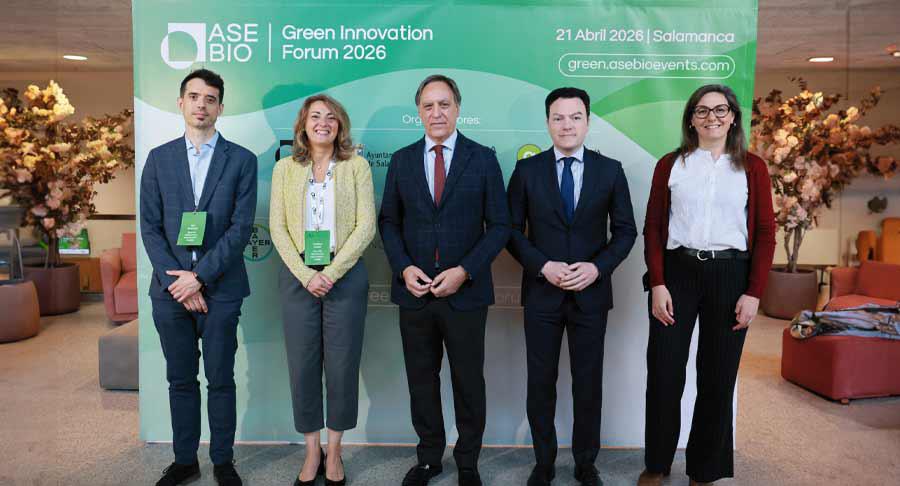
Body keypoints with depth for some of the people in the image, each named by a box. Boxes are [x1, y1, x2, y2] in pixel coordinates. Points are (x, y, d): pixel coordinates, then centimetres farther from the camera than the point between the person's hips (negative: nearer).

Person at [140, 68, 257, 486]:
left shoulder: (242, 160, 1)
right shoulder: (159, 158, 8)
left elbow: (241, 227, -6)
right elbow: (150, 227, 3)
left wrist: (200, 277, -12)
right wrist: (174, 280, -8)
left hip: (220, 288, -2)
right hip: (169, 288, 2)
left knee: (220, 380, 7)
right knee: (180, 380, 12)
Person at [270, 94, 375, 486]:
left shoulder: (357, 166, 2)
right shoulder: (285, 168, 7)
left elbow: (365, 225, -5)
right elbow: (277, 227, 1)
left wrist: (332, 272, -13)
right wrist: (305, 274, -11)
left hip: (345, 274, -1)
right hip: (297, 275, 2)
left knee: (342, 364, 4)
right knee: (302, 364, 6)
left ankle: (334, 452, 22)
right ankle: (312, 451, 23)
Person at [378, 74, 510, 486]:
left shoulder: (483, 159, -1)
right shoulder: (401, 160, 6)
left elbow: (498, 225, -3)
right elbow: (388, 221, 8)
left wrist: (464, 271, -14)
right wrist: (404, 268, -8)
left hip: (465, 292, -2)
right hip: (414, 292, 2)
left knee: (468, 382, 11)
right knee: (421, 380, 13)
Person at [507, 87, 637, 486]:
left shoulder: (610, 170, 2)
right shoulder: (527, 169, 0)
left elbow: (625, 230, 4)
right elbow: (512, 229, 0)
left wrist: (598, 266, -12)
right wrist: (543, 266, -14)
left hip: (591, 293, 1)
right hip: (541, 292, 0)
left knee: (588, 384, 11)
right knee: (540, 383, 9)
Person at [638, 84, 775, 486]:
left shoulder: (752, 167, 6)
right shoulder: (670, 165, 5)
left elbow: (765, 233, 3)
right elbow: (653, 227, 2)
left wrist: (754, 293, -6)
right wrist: (657, 284, -7)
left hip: (730, 275, 1)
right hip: (677, 272, 0)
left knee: (718, 377, 8)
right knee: (663, 373, 2)